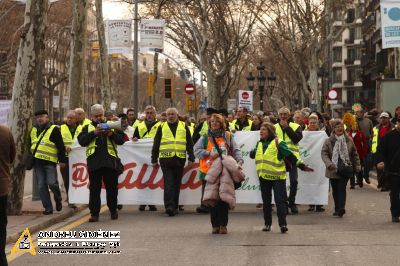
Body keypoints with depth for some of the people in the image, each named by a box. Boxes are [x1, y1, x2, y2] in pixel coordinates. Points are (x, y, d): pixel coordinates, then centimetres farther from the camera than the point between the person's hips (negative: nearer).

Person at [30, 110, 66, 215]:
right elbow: (30, 145, 25)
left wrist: (62, 160, -9)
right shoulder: (33, 130, 16)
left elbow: (61, 146, -5)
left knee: (52, 183, -12)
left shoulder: (54, 129, -2)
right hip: (37, 162, 6)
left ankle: (58, 200, 16)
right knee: (41, 186, 3)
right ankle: (48, 207, 9)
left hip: (49, 161, -6)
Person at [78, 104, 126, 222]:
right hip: (94, 162, 0)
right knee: (94, 189, 0)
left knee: (112, 188, 6)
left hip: (110, 161, 0)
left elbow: (121, 140, 6)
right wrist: (94, 133, -13)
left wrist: (112, 134, -13)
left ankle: (113, 210, 21)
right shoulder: (87, 128, 14)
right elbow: (81, 141, -2)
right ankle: (94, 213, 3)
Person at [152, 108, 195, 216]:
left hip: (179, 160, 1)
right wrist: (154, 160, 7)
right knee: (168, 184, -10)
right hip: (166, 159, -1)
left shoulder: (184, 126, 11)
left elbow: (189, 143, 11)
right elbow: (156, 144, 10)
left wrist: (191, 158, 5)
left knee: (176, 184, 6)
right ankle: (169, 206, -16)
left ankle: (174, 207, 13)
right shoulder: (162, 127, 10)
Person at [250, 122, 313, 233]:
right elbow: (253, 154, 25)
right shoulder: (260, 144, 12)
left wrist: (302, 166, -11)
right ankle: (267, 223, 20)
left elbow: (290, 156, -8)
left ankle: (283, 224, -8)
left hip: (277, 177, -6)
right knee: (266, 201, 11)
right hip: (263, 177, 6)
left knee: (280, 200, -7)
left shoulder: (278, 143, -8)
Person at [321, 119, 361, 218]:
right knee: (335, 190, 9)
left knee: (342, 188, -13)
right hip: (333, 169, 1)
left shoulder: (349, 140, 5)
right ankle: (338, 209, 19)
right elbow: (324, 153, -6)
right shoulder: (329, 141, 0)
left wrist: (357, 167, 8)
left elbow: (354, 154, 12)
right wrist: (329, 164, -21)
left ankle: (341, 208, -19)